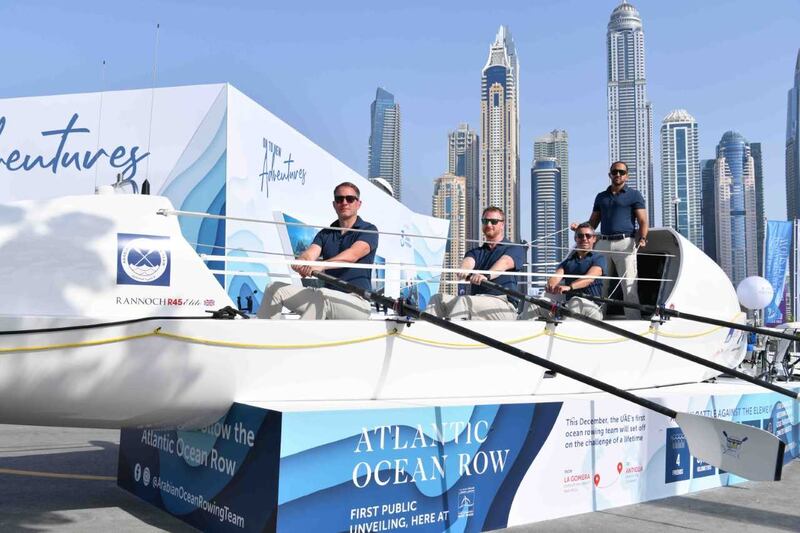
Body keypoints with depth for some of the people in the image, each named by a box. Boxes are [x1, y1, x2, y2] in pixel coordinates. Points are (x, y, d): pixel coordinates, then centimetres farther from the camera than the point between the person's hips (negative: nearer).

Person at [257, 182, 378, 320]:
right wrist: (302, 262, -29)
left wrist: (321, 265, -37)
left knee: (320, 295, -37)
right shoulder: (325, 234, 17)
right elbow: (310, 253, -2)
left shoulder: (369, 230, 0)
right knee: (275, 288, -3)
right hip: (328, 295, 6)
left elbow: (352, 255, -20)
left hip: (357, 300, -6)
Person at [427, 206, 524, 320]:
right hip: (477, 300, 6)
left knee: (463, 301, -32)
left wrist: (486, 275, -39)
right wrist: (464, 270, -29)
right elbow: (468, 261, -1)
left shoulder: (515, 249, 8)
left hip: (504, 305, -5)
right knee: (438, 299, -14)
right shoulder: (476, 252, 24)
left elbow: (504, 263, -16)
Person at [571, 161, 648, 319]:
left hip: (625, 243, -4)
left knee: (629, 286, -8)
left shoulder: (634, 195, 9)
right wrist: (579, 227, -1)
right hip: (603, 244, 4)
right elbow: (593, 223, 20)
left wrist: (642, 238, -18)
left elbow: (643, 221, 1)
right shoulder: (601, 197, 21)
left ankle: (633, 320, -7)